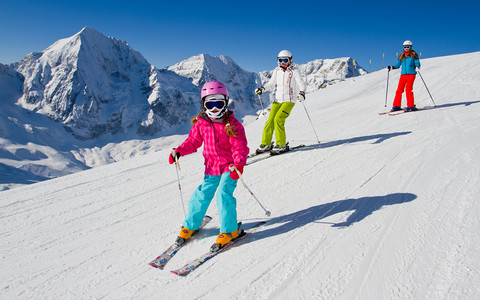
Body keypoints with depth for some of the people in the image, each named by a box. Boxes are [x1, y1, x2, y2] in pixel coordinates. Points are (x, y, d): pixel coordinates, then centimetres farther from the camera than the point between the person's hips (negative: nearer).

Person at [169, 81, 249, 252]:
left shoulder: (232, 125, -11)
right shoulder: (201, 124, 0)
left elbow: (240, 148, -15)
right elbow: (193, 142, 11)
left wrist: (239, 164, -32)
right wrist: (179, 151, -6)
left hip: (229, 168, -4)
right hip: (211, 168, 4)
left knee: (224, 194, -17)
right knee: (202, 195, 3)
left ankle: (230, 230, 0)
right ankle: (190, 225, 24)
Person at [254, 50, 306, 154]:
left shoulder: (293, 71, -3)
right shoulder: (277, 70, 10)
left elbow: (301, 83, -11)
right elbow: (271, 83, 19)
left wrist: (302, 92, -31)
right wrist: (262, 88, 3)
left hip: (289, 100, -5)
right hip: (277, 100, 5)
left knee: (278, 119, -20)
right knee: (270, 121, -2)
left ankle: (282, 145, -11)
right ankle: (266, 144, 10)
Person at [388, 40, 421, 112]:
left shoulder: (414, 55, 2)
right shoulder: (401, 56, 14)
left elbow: (417, 64, -3)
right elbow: (397, 65, 18)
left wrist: (417, 66, -25)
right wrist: (391, 67, 2)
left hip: (411, 74, -4)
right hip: (403, 74, 4)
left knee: (408, 89, -14)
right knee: (399, 89, -2)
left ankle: (411, 106, -9)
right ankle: (397, 106, 6)